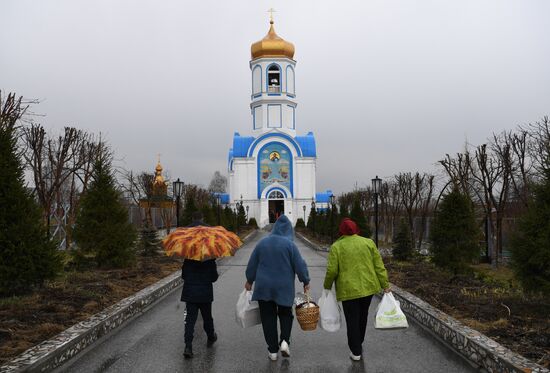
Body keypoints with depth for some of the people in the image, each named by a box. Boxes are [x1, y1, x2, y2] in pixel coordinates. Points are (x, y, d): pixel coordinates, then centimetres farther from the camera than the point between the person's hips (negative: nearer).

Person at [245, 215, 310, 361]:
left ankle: (273, 350, 12)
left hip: (263, 287, 2)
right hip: (284, 288, -2)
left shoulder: (262, 243, 1)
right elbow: (299, 264, -9)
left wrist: (250, 280, 22)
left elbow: (252, 264, 8)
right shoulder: (289, 244, -10)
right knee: (285, 314, 18)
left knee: (268, 317, 10)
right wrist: (305, 281, 5)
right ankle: (284, 341, -1)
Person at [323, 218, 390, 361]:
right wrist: (385, 284, 6)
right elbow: (379, 266, 1)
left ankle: (356, 352, 15)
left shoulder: (336, 246, -6)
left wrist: (327, 285, 6)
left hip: (348, 289, -3)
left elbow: (332, 270, -9)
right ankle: (359, 343, 37)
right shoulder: (368, 242, 2)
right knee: (363, 316, 21)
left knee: (352, 320, 9)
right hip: (368, 286, 4)